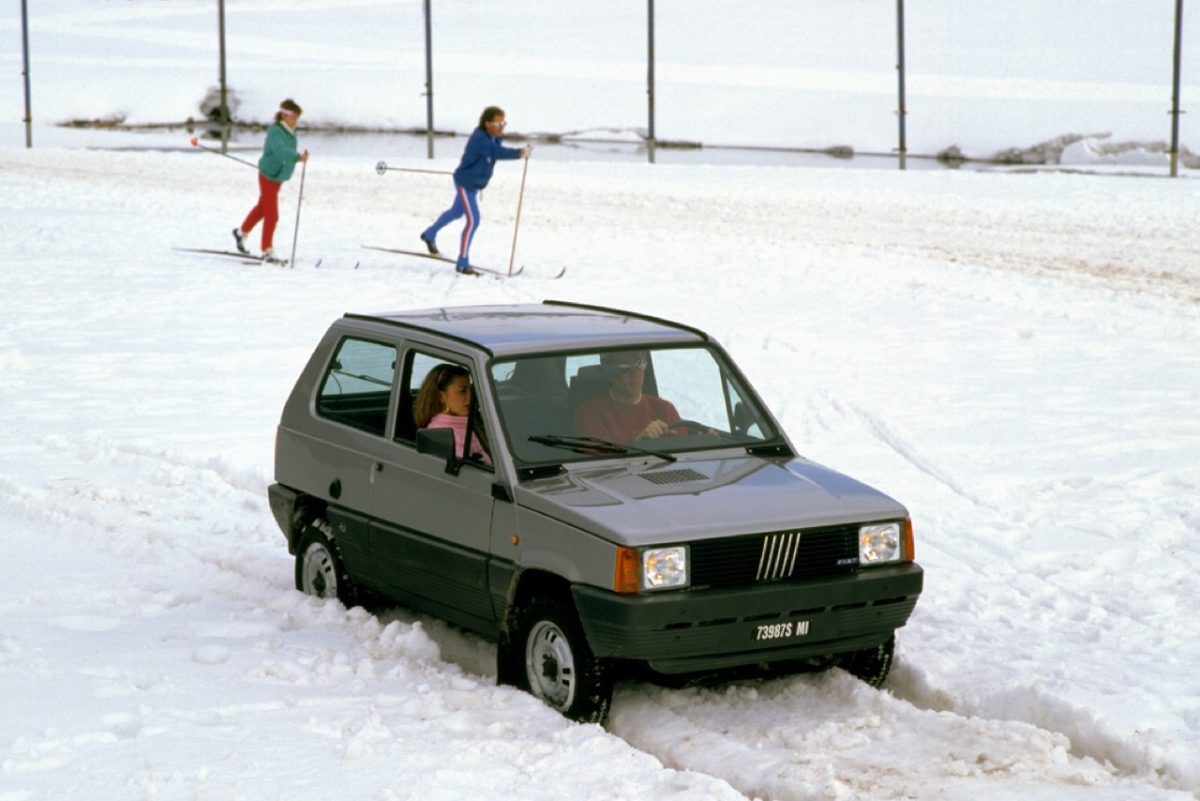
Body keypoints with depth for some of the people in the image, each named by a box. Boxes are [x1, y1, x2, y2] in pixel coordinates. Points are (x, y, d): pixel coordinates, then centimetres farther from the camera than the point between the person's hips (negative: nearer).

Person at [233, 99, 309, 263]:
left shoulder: (290, 133, 4)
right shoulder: (275, 131, -24)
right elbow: (279, 150, -42)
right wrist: (298, 157, -49)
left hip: (278, 177, 9)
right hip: (269, 176, -9)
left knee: (262, 208, 25)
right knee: (272, 215, -6)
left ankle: (241, 232, 45)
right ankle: (267, 252, 3)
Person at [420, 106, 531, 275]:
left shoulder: (493, 138, -3)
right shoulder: (479, 139, -32)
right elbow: (497, 152, -49)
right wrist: (519, 153, -60)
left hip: (475, 184, 10)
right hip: (465, 183, -10)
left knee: (456, 212, 29)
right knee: (473, 220, -15)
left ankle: (430, 235, 53)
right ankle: (462, 263, -6)